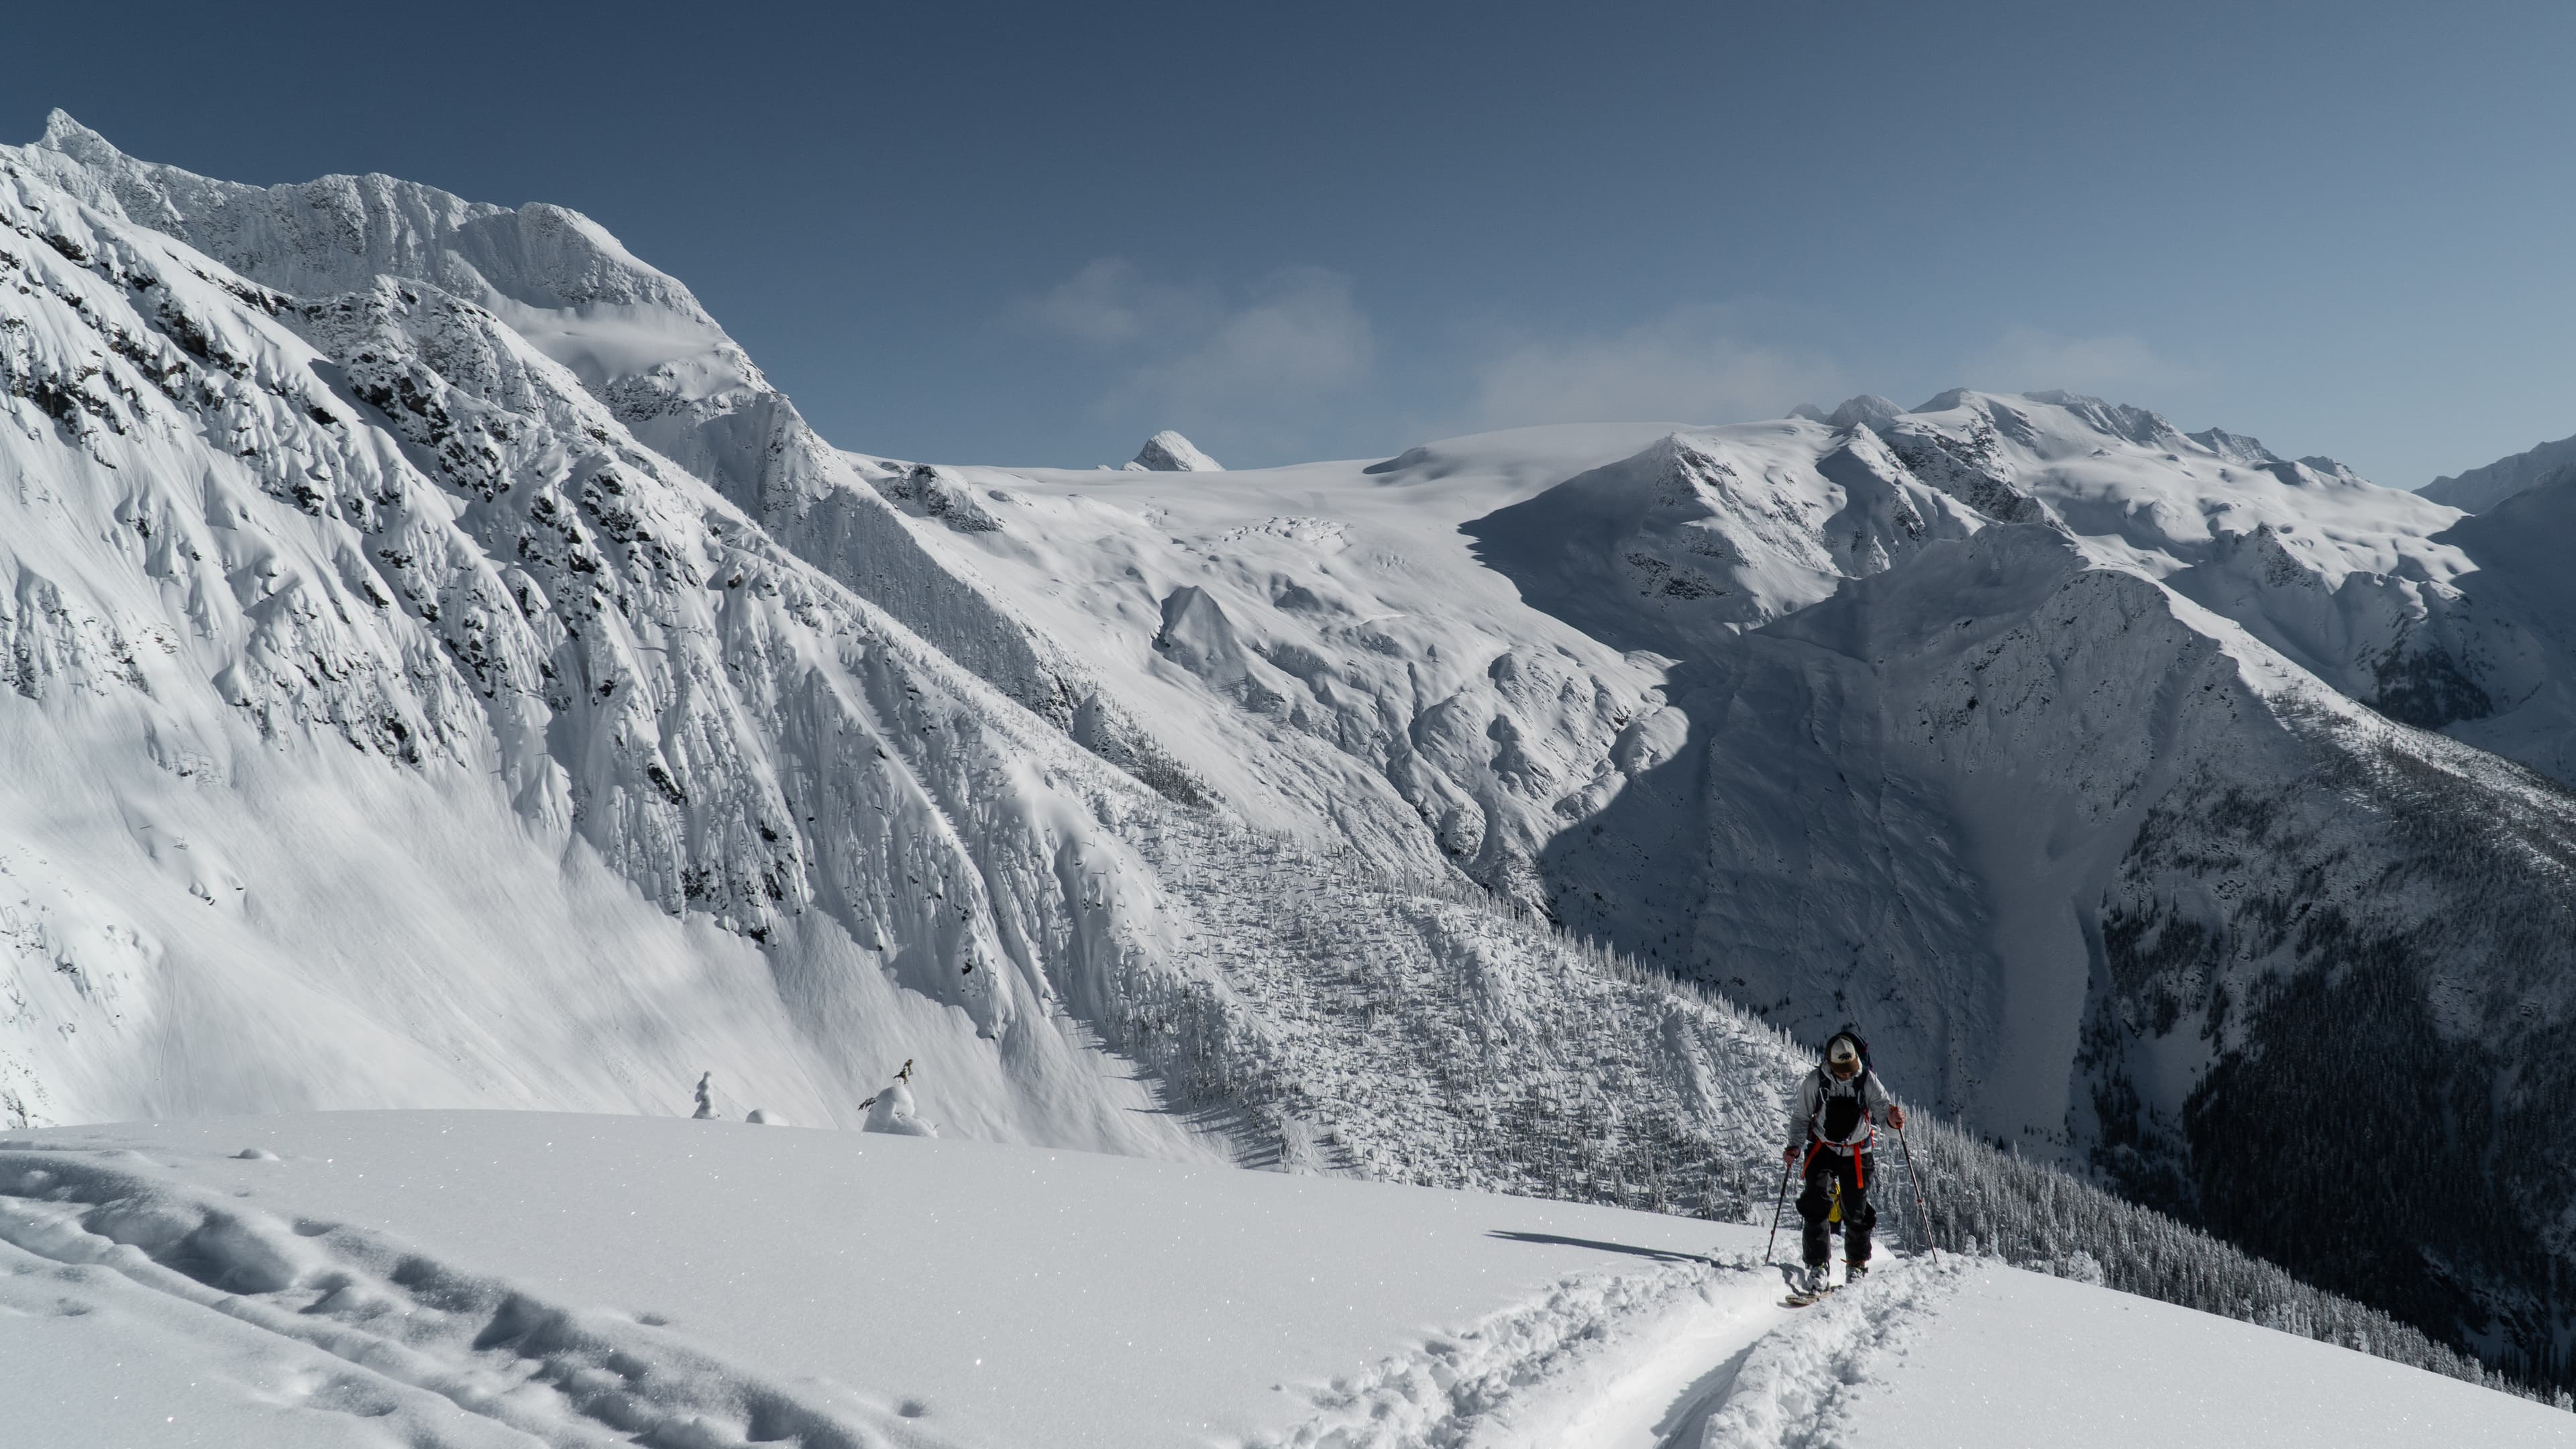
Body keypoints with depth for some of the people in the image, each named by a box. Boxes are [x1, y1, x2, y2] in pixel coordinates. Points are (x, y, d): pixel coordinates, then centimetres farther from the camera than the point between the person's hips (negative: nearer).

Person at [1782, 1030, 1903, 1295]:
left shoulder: (1867, 1079, -9)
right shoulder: (1815, 1081, -10)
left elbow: (1882, 1103, -19)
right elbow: (1801, 1116, -2)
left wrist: (1893, 1116, -42)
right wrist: (1794, 1146, -14)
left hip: (1857, 1153, 1)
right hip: (1822, 1150, 0)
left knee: (1857, 1213, 2)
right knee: (1816, 1205, -17)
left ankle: (1856, 1266, 25)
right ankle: (1818, 1267, -8)